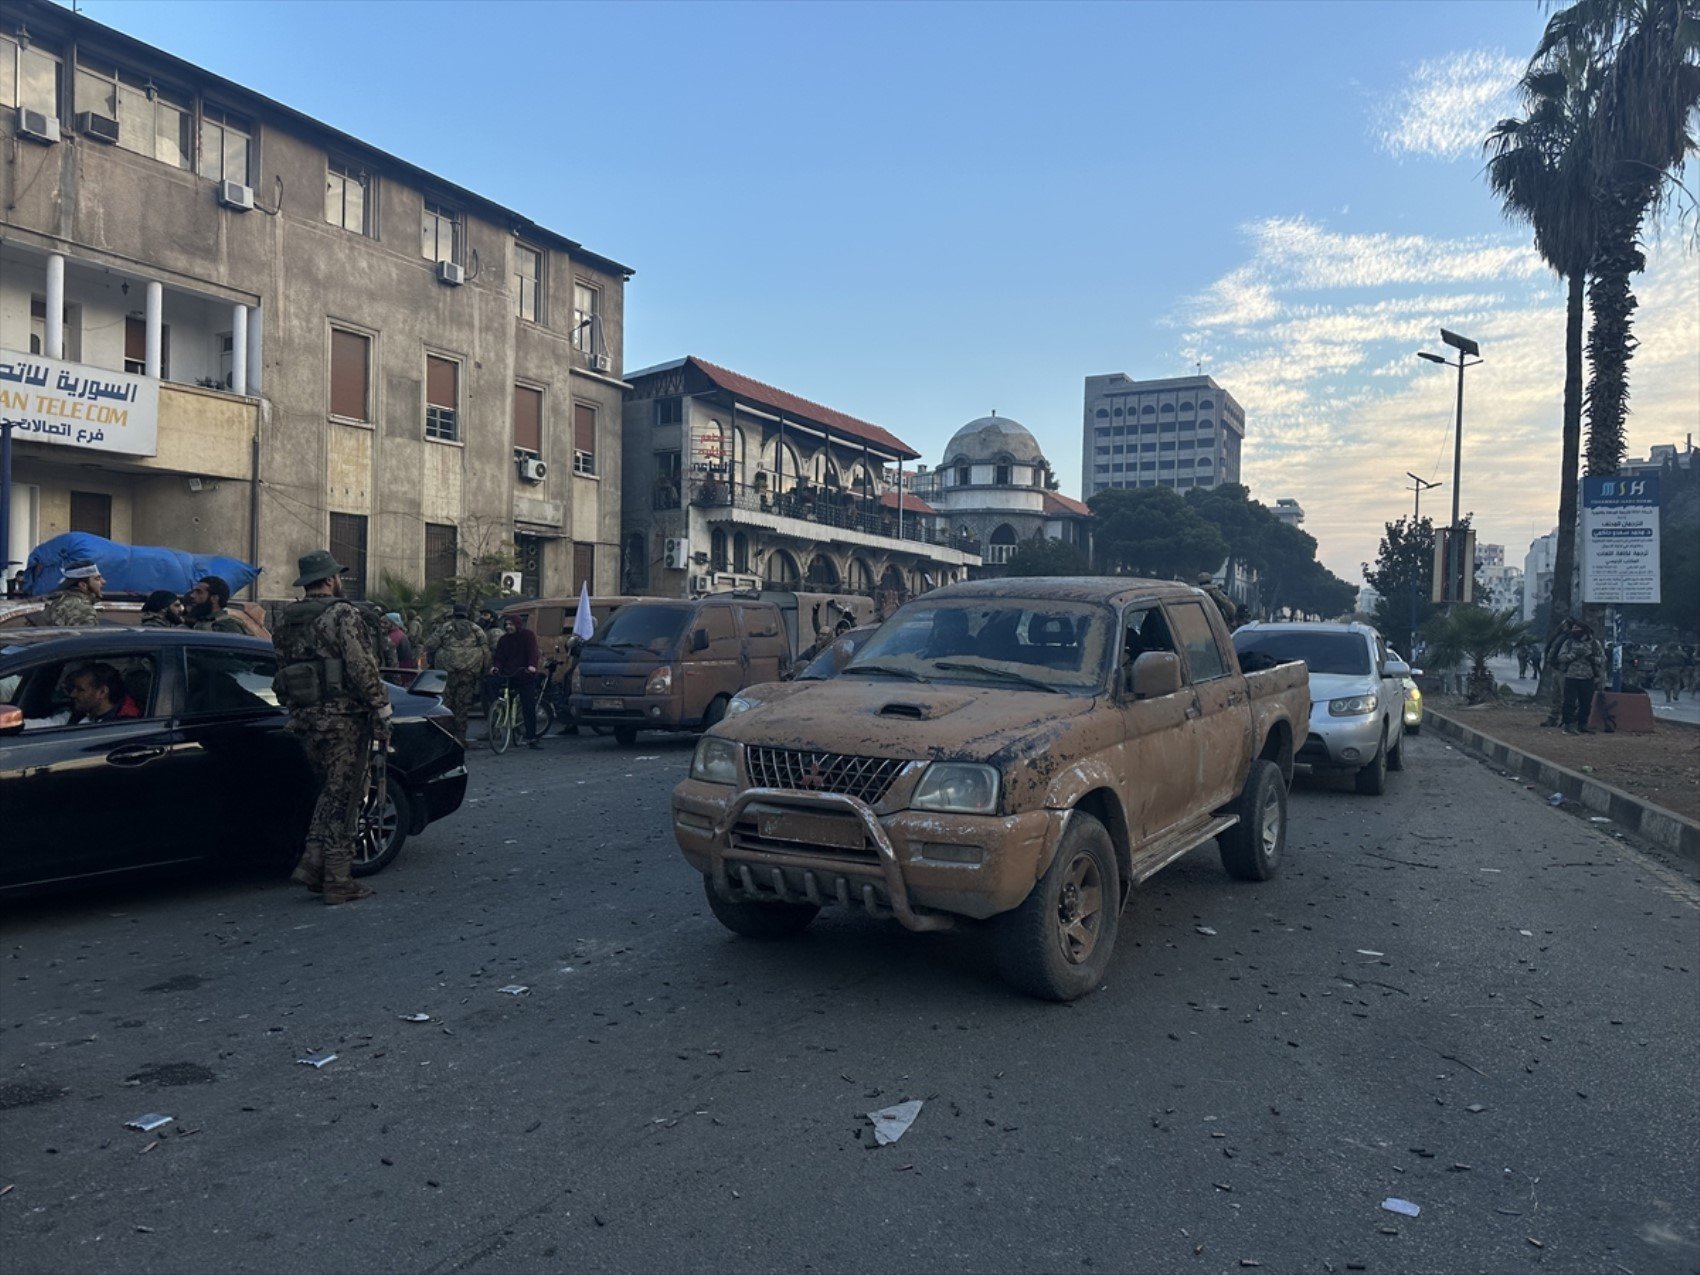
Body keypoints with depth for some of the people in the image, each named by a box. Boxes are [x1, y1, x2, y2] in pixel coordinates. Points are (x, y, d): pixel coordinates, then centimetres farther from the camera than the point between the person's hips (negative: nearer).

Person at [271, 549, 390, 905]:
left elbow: (282, 672, 17)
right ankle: (338, 881, 3)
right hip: (343, 718, -7)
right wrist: (382, 711, -11)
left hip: (305, 719, 7)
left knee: (329, 792, 20)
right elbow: (362, 667, -16)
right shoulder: (342, 613, -10)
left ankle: (313, 863, 12)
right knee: (343, 798, -1)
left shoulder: (287, 621, 14)